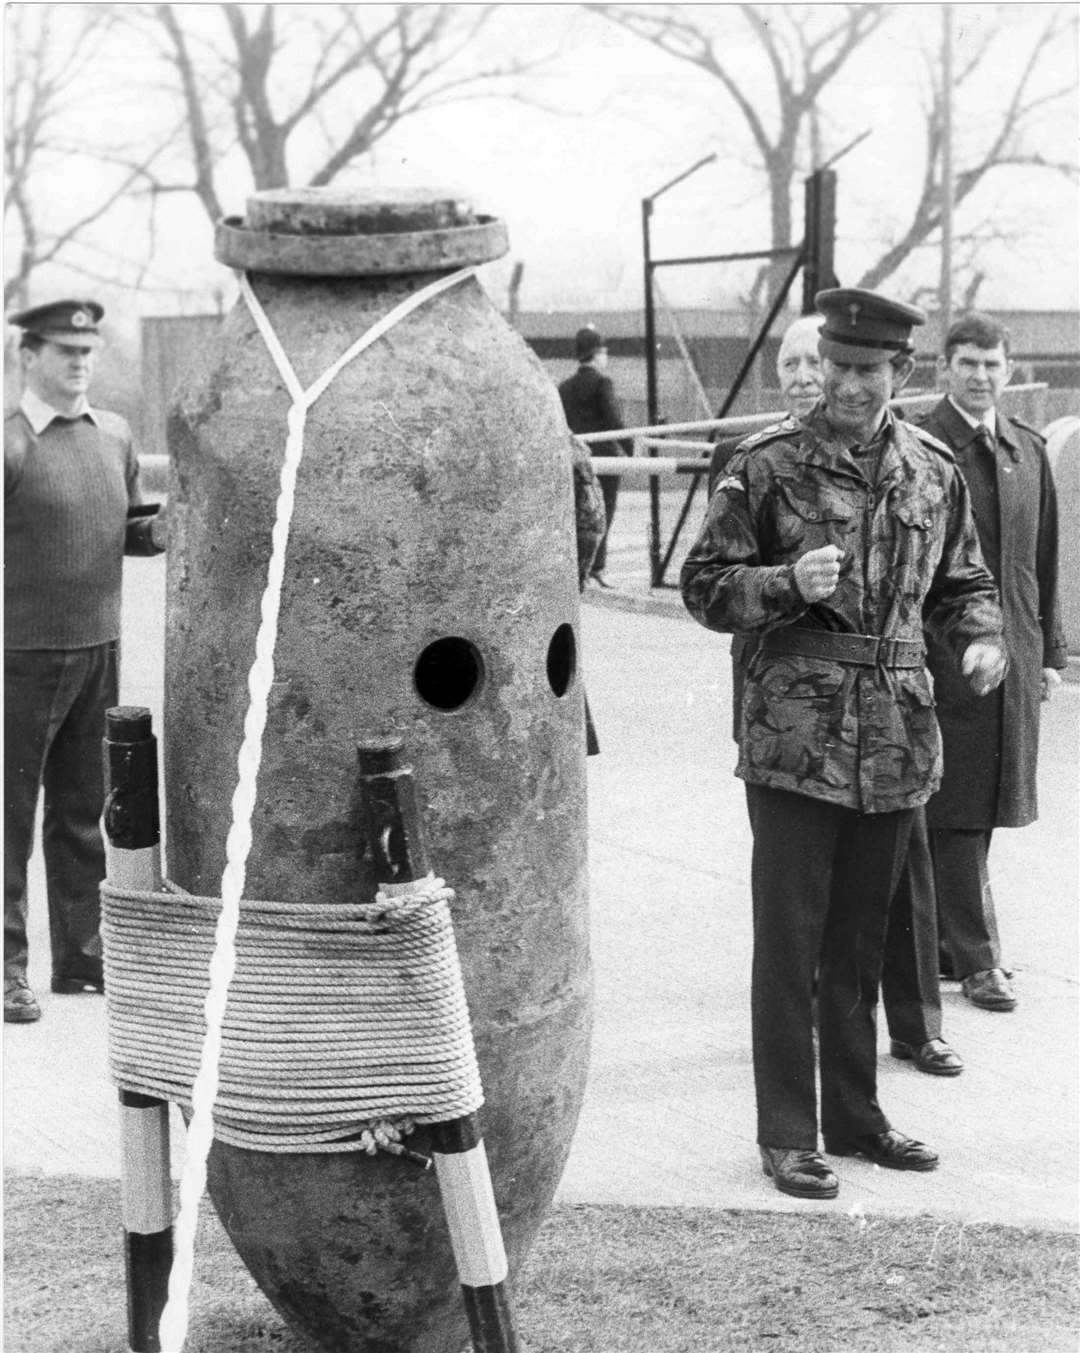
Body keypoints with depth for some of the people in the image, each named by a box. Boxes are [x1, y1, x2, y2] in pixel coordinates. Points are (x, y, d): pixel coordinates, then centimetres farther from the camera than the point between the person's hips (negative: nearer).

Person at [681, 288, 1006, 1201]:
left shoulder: (935, 472, 6)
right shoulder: (769, 465, -5)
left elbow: (963, 585, 18)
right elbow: (704, 585, -3)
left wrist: (980, 641, -3)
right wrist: (789, 585, -20)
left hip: (896, 738, 4)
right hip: (796, 737, -4)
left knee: (862, 939, 15)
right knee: (790, 941, 0)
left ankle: (855, 1116, 27)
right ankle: (787, 1134, 9)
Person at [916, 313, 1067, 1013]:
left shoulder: (1029, 450, 11)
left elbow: (1044, 558, 16)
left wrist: (1050, 651, 13)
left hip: (1015, 653, 6)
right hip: (944, 657, -6)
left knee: (986, 805, 12)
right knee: (957, 807, -1)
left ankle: (940, 936, 24)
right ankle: (975, 957, 5)